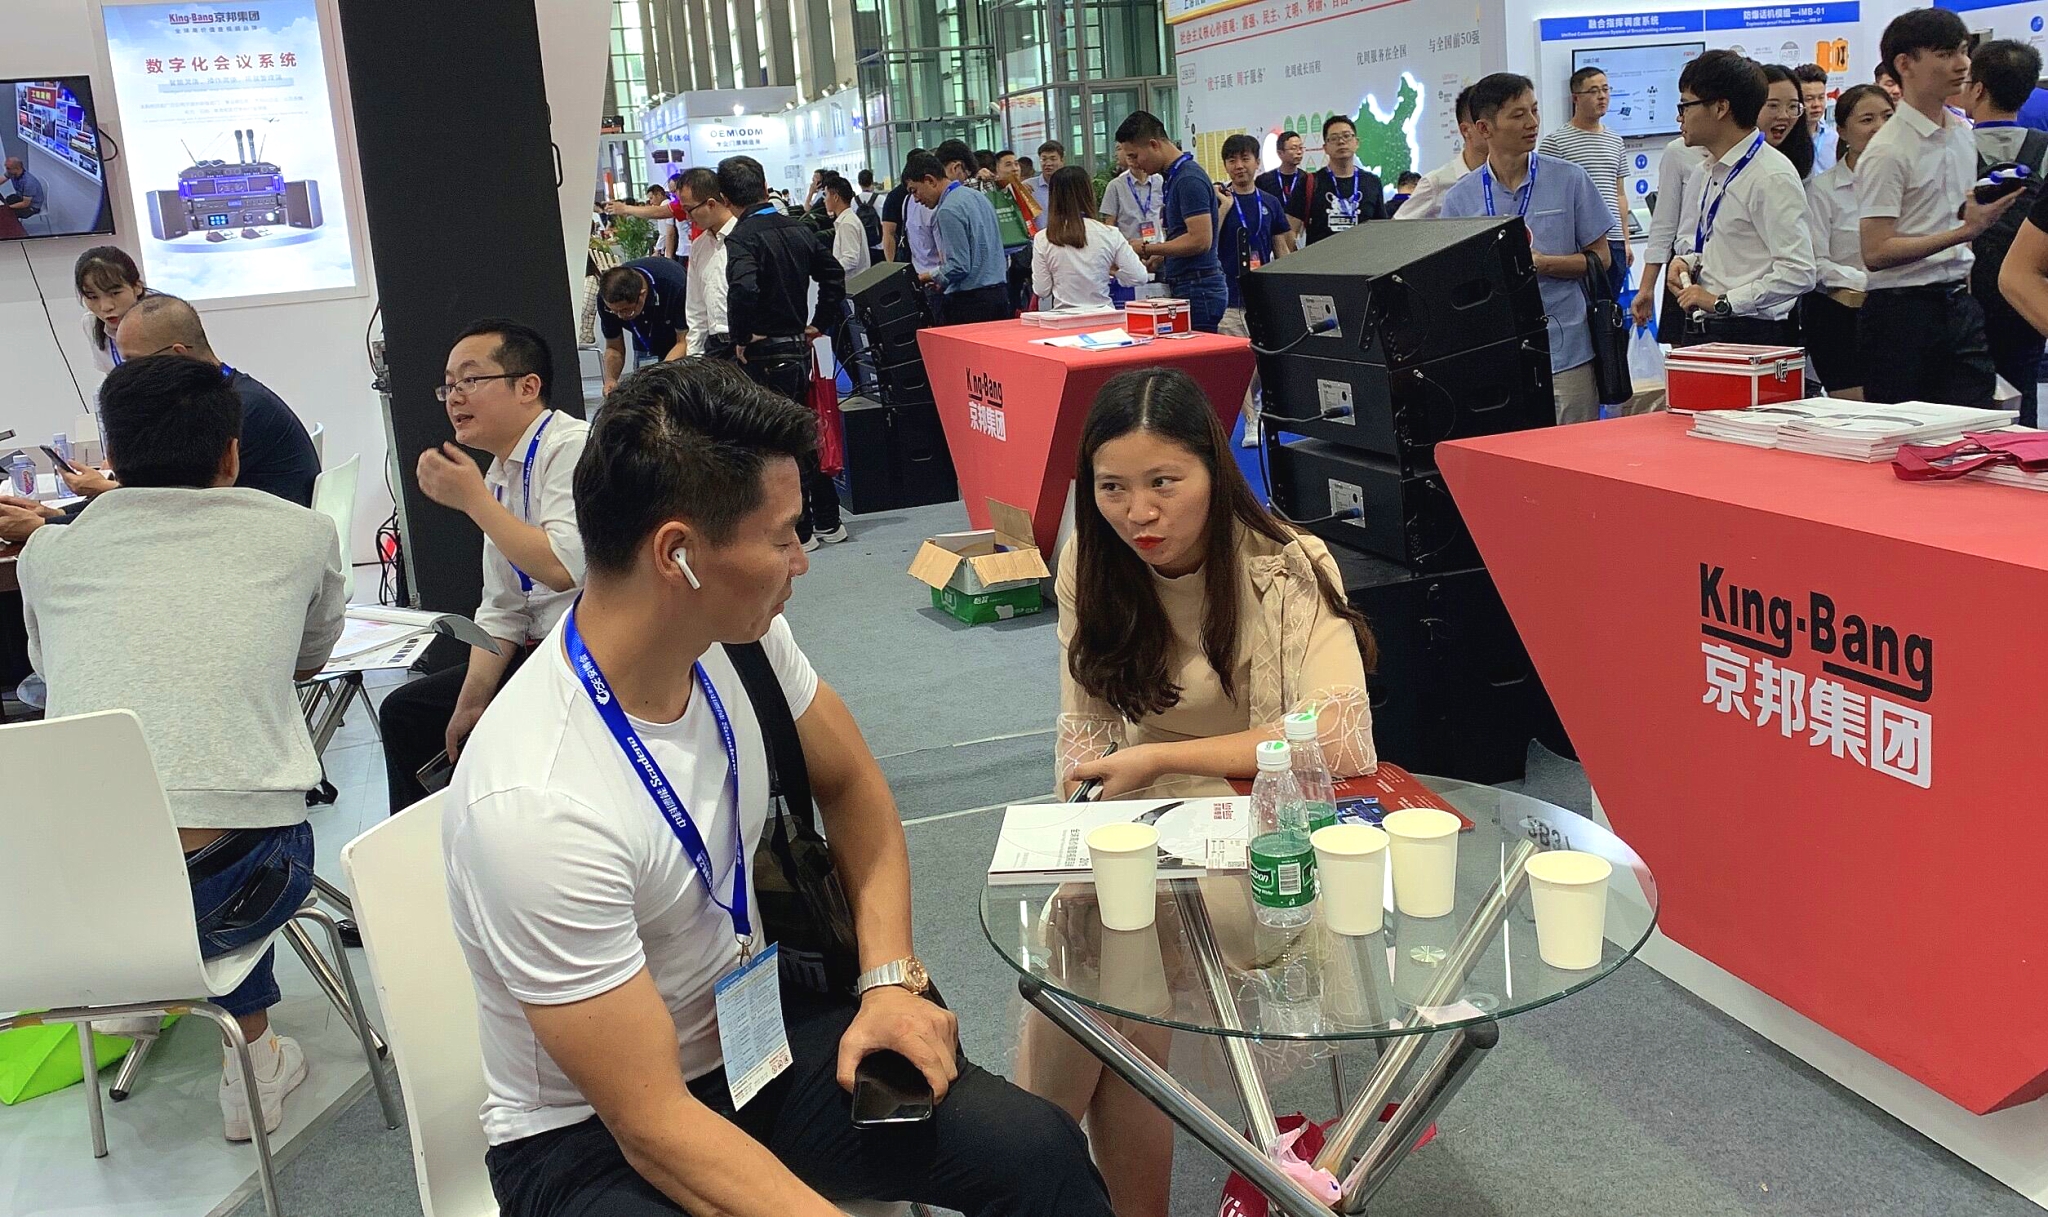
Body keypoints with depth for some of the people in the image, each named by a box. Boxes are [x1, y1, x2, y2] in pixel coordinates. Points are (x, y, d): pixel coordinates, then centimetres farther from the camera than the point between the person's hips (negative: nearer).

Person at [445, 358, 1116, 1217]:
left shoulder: (739, 635, -11)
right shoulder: (536, 803, -31)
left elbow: (851, 785, 7)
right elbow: (653, 1128, -26)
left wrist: (890, 977, -5)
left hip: (753, 1033, 6)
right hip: (593, 1140, -5)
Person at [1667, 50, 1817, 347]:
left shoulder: (1772, 176, -13)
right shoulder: (1712, 172, 14)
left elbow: (1798, 273, -20)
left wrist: (1721, 301, -19)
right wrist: (1691, 262, 6)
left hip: (1752, 336, -8)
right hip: (1705, 331, 8)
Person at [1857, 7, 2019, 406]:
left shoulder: (1964, 134, 13)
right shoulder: (1888, 152, -12)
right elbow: (1876, 253, -18)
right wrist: (1964, 231, -21)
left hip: (1958, 304, 7)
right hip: (1903, 311, -7)